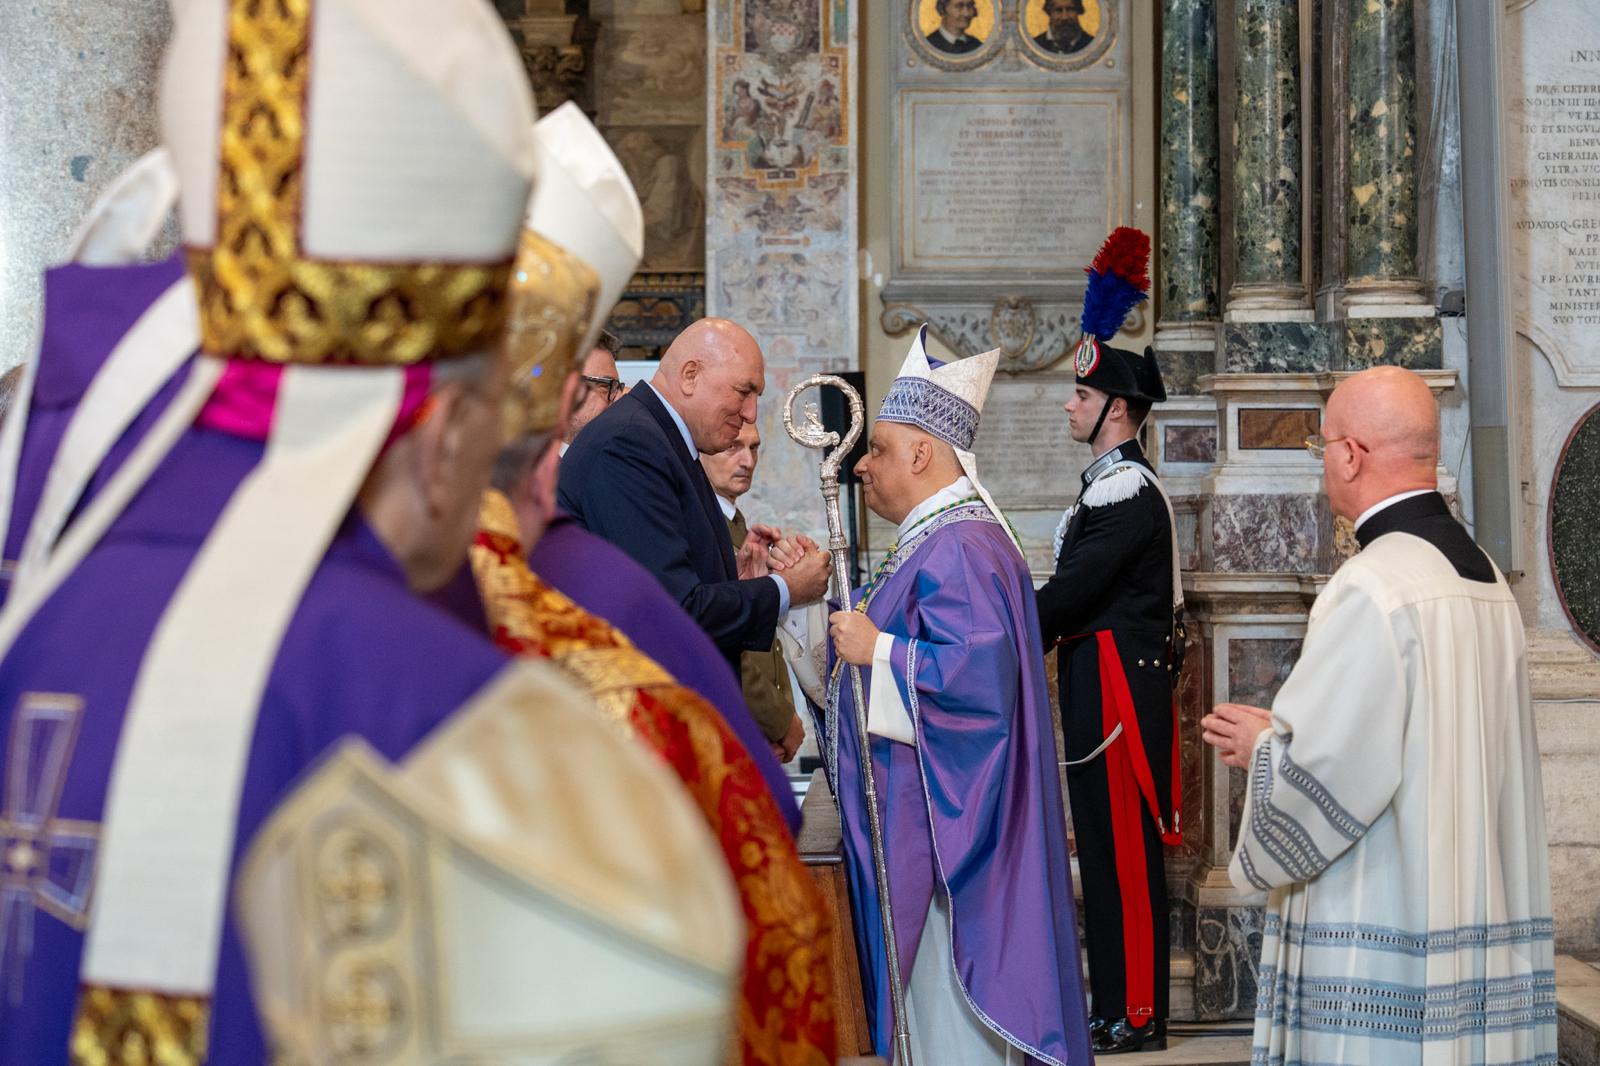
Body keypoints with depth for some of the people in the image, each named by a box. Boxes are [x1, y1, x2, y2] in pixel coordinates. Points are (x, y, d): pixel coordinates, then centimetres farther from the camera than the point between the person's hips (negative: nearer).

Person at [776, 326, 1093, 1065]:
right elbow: (877, 646, 22)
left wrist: (877, 652, -22)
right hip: (907, 828, 11)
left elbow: (981, 672, -30)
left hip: (939, 830, -11)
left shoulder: (960, 548, -18)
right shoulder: (930, 542, 16)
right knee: (920, 1004, 17)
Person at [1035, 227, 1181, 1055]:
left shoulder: (1126, 490, -16)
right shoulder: (1113, 482, 17)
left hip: (1119, 684, -10)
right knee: (1106, 844, 13)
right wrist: (1042, 643, 7)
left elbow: (1071, 589, -20)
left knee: (1123, 847, -4)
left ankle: (1135, 1016, 3)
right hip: (1101, 679, 10)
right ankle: (1118, 1005, 22)